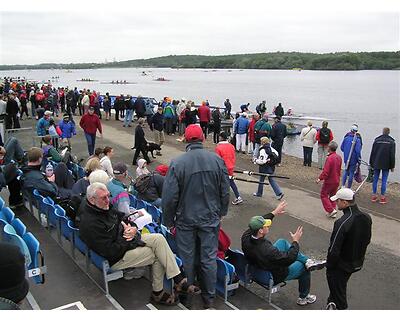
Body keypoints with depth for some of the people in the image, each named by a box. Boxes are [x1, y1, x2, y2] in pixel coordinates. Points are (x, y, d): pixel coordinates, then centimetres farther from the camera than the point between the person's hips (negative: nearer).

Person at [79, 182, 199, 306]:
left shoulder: (105, 208, 2)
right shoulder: (90, 224, -26)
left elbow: (123, 218, 14)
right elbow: (111, 252, -26)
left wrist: (133, 228, -8)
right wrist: (126, 237, -16)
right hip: (116, 259, -8)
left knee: (158, 238, -11)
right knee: (158, 256, -11)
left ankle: (179, 280, -10)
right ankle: (157, 293, 8)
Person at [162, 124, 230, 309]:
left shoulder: (177, 163, -16)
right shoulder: (217, 160, -7)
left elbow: (169, 197, -13)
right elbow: (225, 192, 1)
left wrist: (168, 221, 1)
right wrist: (221, 212, 16)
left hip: (186, 219, -2)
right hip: (210, 219, 2)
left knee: (187, 258, 14)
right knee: (209, 258, 12)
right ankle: (209, 298, 24)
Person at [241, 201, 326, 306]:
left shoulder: (246, 236, -23)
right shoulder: (267, 250, -43)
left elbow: (257, 223, -2)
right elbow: (289, 259, -30)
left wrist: (274, 213, 1)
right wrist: (295, 241, -17)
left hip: (257, 268, 7)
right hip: (274, 276, -7)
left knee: (282, 242, 17)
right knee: (303, 267, 15)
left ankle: (308, 261, 19)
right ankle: (303, 298, 35)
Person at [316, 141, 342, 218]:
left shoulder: (329, 158, -24)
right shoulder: (339, 157, 3)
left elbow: (326, 171, -25)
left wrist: (320, 178, -13)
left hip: (329, 181, -8)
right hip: (336, 181, 8)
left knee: (323, 195, 7)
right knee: (332, 196, 19)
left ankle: (331, 210, -2)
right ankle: (333, 213, 21)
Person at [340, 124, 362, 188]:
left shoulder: (346, 137, -2)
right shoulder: (357, 139, -16)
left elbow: (341, 147, 5)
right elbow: (358, 150, -19)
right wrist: (359, 159, -8)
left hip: (346, 158, 4)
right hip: (353, 159, -4)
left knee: (346, 171, 20)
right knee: (351, 173, 6)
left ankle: (343, 186, 20)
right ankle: (348, 188, 12)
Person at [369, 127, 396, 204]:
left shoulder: (377, 140, 0)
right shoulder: (391, 142, -4)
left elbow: (372, 153, 3)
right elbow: (392, 155, -4)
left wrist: (371, 163, 11)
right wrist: (392, 166, 3)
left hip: (376, 164, 2)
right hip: (386, 165, -2)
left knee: (375, 179, 9)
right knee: (384, 181, 2)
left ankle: (374, 196, 12)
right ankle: (382, 197, 5)